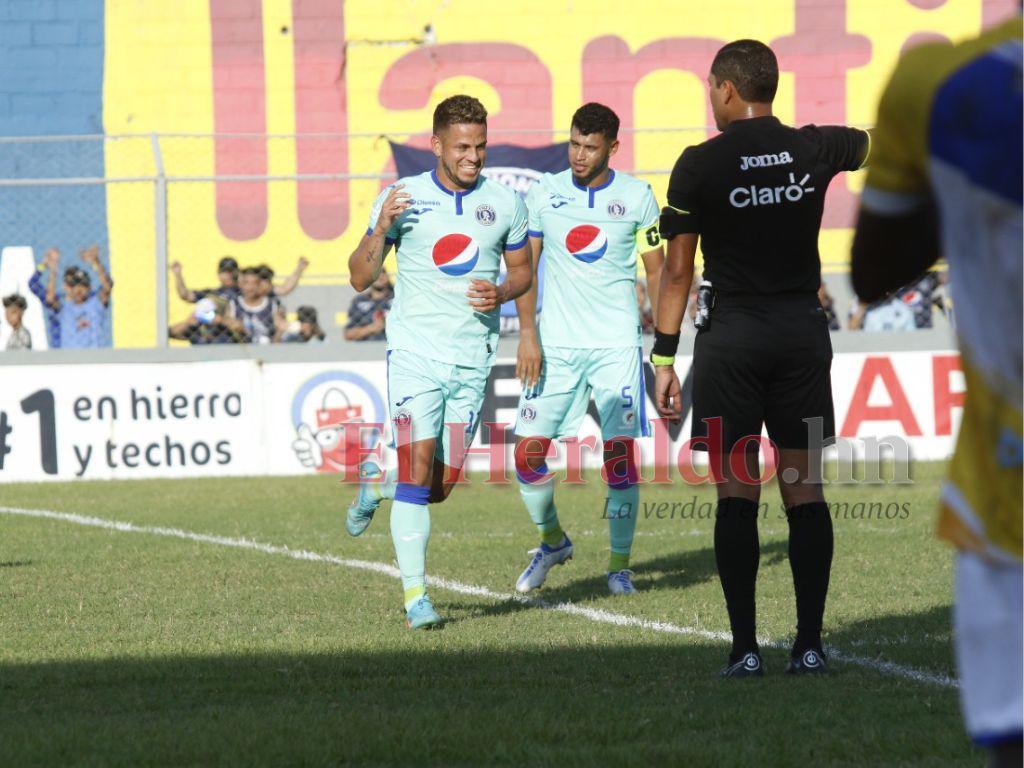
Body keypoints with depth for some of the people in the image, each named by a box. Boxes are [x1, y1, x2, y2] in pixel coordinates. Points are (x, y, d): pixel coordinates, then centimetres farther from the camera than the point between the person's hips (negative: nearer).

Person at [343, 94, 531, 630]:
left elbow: (522, 270, 17)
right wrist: (380, 228, -17)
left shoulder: (505, 204, 4)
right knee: (417, 466, -15)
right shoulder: (402, 197, -2)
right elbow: (360, 278, 1)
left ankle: (377, 483, 37)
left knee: (441, 486, 5)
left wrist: (502, 293, -6)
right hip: (415, 350, -3)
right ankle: (414, 594, -9)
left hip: (473, 358, 3)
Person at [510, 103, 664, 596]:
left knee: (620, 453, -9)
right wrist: (527, 334, -7)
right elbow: (524, 267, 5)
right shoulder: (544, 193, 2)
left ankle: (620, 564, 4)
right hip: (556, 345, 2)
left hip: (617, 343, -2)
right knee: (529, 451, -1)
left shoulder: (636, 197, -1)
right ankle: (552, 541, 24)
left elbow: (657, 273, 6)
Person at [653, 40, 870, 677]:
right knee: (804, 488, 5)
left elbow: (678, 270, -5)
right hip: (803, 330, 3)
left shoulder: (700, 165, -7)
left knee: (737, 492, -1)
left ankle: (745, 648, -3)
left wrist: (664, 358, 0)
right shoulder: (814, 149, 0)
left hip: (731, 336, -3)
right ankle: (810, 644, 4)